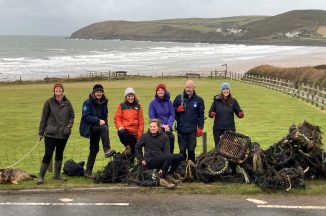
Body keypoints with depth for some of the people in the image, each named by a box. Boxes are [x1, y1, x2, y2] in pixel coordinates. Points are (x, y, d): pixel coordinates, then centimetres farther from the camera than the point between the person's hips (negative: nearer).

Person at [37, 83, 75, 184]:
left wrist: (69, 125, -3)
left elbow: (72, 115, 15)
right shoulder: (49, 102, -3)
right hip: (51, 133, -3)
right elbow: (44, 118, 0)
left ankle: (57, 174, 26)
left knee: (60, 154, 13)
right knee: (48, 154, -6)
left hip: (63, 133, 4)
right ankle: (41, 176, 1)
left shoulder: (67, 103, 5)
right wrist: (41, 132, 0)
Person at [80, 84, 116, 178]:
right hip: (88, 127, -7)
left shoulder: (103, 102, 9)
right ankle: (107, 150, -39)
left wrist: (104, 122, 1)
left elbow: (104, 117, 19)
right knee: (104, 127, -33)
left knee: (94, 149, 7)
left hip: (96, 128, 7)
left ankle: (88, 171, 15)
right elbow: (86, 117, -18)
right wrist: (98, 121, -26)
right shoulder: (88, 102, -10)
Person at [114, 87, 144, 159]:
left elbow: (141, 121, 8)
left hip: (135, 133, 2)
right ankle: (128, 147, -14)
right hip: (125, 130, -1)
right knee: (121, 133, -37)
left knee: (133, 152, 2)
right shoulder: (121, 106, 6)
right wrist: (120, 126, -15)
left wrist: (140, 133, 1)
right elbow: (117, 118, 4)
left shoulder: (138, 106, 9)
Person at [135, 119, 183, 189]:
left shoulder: (164, 136, 2)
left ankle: (169, 175, 1)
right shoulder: (145, 136, -2)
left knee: (179, 156, -13)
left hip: (161, 160, 4)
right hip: (150, 161, -4)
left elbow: (166, 151, -3)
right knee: (169, 156, -30)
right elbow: (137, 148, 11)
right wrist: (141, 160, 3)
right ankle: (162, 179, -21)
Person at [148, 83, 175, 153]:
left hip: (168, 127, 2)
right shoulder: (153, 103, 2)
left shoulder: (169, 102, 8)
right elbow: (152, 117, -2)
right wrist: (161, 126, -11)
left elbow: (172, 115, 5)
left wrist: (168, 125, -11)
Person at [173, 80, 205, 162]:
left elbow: (201, 115, 6)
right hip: (181, 129, 1)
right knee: (182, 149, 4)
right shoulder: (179, 98, 8)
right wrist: (177, 109, -9)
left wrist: (200, 128, -1)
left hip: (192, 130, -1)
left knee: (191, 149, 0)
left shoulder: (199, 100, 7)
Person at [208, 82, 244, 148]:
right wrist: (211, 114, -18)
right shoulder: (216, 100, 0)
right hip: (218, 129, 0)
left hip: (230, 128, 0)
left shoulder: (233, 101, 2)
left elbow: (238, 112, 2)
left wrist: (241, 114, -20)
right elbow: (210, 112, 4)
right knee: (218, 146, 4)